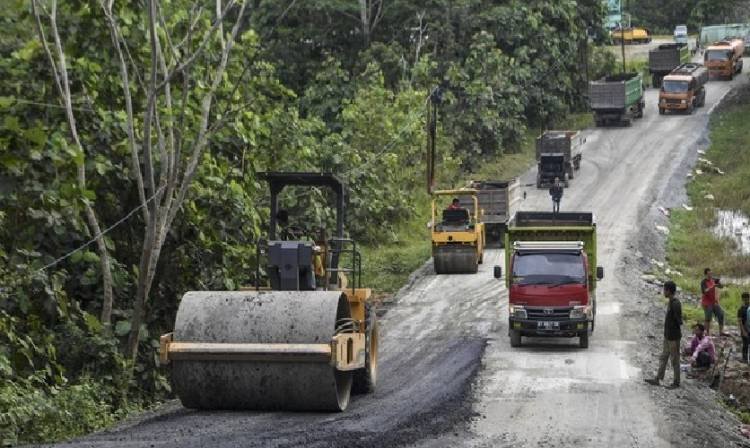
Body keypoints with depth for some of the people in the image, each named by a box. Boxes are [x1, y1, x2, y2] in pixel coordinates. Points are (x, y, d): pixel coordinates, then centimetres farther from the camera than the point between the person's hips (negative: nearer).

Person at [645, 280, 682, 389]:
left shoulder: (675, 304, -22)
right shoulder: (670, 302, 7)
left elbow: (679, 322, -22)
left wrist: (675, 341, -21)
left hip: (673, 338, -9)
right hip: (667, 336, 9)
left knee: (674, 359, 2)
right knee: (663, 357, 14)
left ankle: (676, 382, 13)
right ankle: (658, 379, 21)